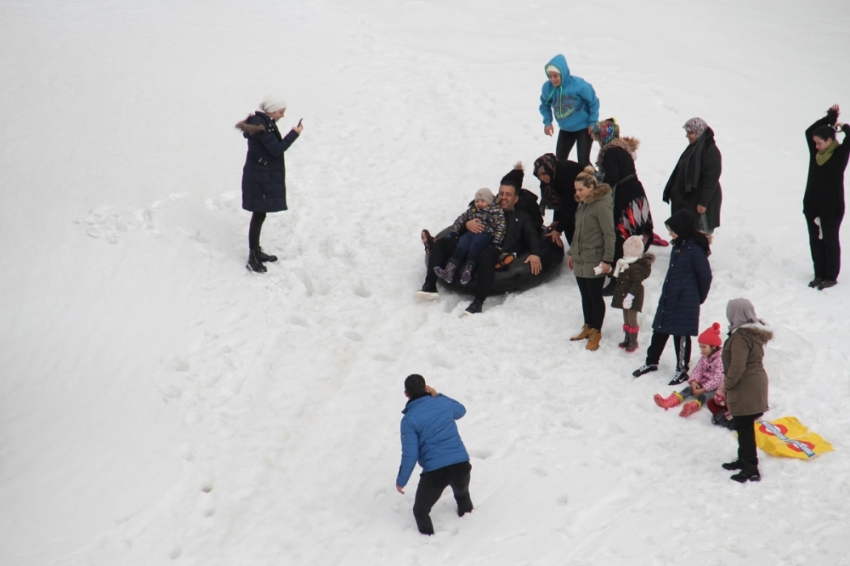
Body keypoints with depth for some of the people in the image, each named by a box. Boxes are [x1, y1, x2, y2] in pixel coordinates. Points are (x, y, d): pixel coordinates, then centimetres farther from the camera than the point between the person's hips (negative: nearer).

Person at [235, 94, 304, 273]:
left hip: (264, 176, 10)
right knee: (259, 215, -5)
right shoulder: (262, 125, -22)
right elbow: (276, 149, -23)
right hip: (259, 177, -10)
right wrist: (294, 134, -17)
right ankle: (252, 259, 1)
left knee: (259, 215, 18)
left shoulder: (264, 122, 9)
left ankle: (256, 251, 30)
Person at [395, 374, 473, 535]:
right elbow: (461, 410, 32)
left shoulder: (409, 419, -7)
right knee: (462, 493, 39)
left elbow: (410, 454, -7)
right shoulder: (442, 403, 6)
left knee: (420, 511, 16)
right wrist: (437, 395, 30)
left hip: (435, 472, -5)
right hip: (462, 464, 5)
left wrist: (401, 480, 5)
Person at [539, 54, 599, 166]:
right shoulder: (547, 87, -14)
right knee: (559, 161, 8)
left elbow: (593, 102, -10)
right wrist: (547, 122, -7)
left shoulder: (578, 84, -26)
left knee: (583, 162, -10)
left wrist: (593, 123, -11)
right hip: (565, 129, 5)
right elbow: (545, 105, 7)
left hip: (583, 128, -5)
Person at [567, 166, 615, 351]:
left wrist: (607, 260, -20)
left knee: (595, 296, 2)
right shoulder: (583, 204, 9)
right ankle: (588, 327, 29)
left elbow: (609, 235, -19)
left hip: (594, 262, -8)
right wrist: (571, 252, 21)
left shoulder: (602, 205, -18)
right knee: (585, 296, 17)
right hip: (580, 260, 8)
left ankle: (596, 332, 13)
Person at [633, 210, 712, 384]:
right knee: (659, 330, 16)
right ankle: (651, 362, 30)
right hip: (668, 297, 9)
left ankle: (682, 370, 12)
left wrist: (699, 297, -1)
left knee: (681, 334, 1)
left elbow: (705, 275, -14)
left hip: (685, 301, -9)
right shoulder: (678, 245, 7)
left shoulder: (694, 249, -20)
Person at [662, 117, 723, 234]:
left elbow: (711, 179, -20)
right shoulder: (693, 148, 13)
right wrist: (672, 193, 20)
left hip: (699, 203, -10)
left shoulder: (710, 151, -16)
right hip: (686, 200, 10)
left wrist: (703, 202, -22)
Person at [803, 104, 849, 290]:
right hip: (812, 205, 5)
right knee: (815, 241, 9)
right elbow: (809, 131, 6)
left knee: (830, 241, 4)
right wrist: (829, 118, 2)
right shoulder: (816, 152, 5)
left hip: (832, 207, -5)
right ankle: (819, 274, 18)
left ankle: (831, 276, 12)